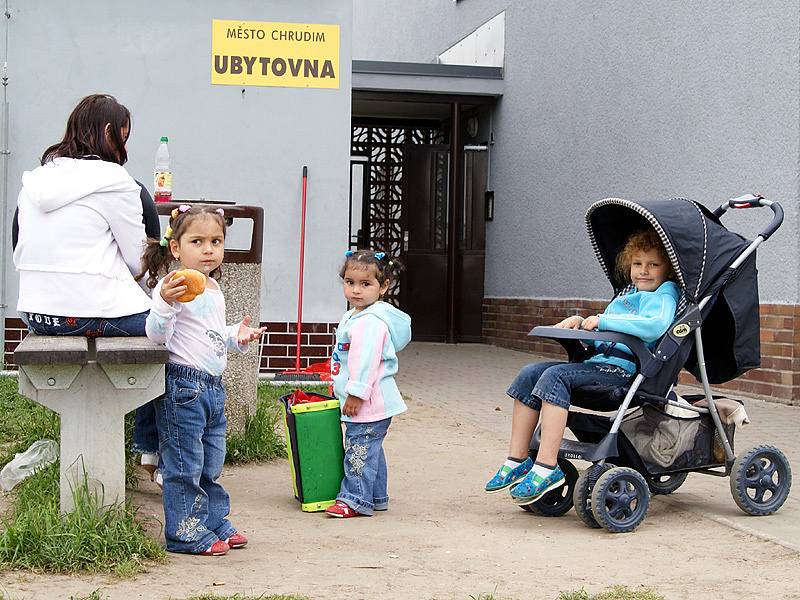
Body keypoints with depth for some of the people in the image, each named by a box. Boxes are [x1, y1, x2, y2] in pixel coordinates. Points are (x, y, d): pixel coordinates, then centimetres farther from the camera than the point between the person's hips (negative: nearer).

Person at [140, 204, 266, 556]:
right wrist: (165, 302, -38)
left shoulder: (214, 289, 16)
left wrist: (237, 337, 10)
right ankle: (186, 533, 6)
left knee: (211, 466, 18)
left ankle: (215, 522, 29)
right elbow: (157, 334, -22)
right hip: (183, 386, -9)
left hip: (214, 386, 9)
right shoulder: (173, 286, -14)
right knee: (185, 467, -2)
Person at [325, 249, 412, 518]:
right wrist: (342, 389, 26)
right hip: (371, 403, 11)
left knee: (359, 448, -6)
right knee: (370, 449, 18)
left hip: (369, 403, -11)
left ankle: (355, 499, 0)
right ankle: (376, 497, 27)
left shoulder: (371, 321, -20)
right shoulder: (354, 316, 15)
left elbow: (366, 361, -24)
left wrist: (356, 394, -24)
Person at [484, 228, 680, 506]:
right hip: (598, 361, 9)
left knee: (555, 376, -28)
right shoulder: (627, 294, 27)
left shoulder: (663, 295, -1)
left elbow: (656, 325, -25)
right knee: (529, 374, -3)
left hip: (624, 368, -9)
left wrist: (603, 320, -20)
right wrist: (579, 321, 10)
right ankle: (517, 460, -4)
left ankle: (547, 467, -31)